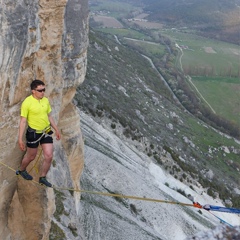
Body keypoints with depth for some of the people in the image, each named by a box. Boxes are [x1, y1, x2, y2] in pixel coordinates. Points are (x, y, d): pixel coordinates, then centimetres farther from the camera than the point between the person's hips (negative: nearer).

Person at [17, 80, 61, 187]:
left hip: (46, 132, 5)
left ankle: (42, 178, 19)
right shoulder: (27, 103, -19)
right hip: (33, 133, -5)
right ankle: (21, 170, 45)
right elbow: (23, 121, -16)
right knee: (31, 156, 14)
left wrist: (56, 130, 16)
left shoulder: (45, 100, -1)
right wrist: (20, 139, -18)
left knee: (49, 156, 0)